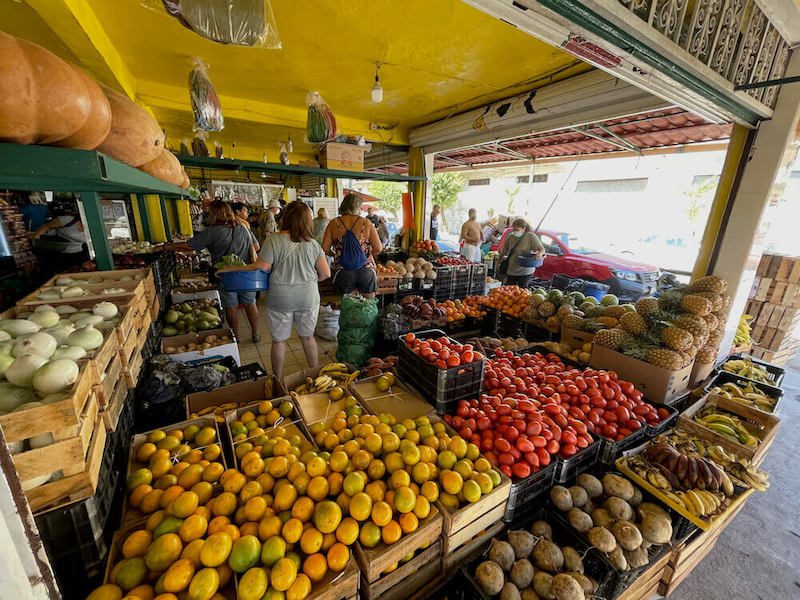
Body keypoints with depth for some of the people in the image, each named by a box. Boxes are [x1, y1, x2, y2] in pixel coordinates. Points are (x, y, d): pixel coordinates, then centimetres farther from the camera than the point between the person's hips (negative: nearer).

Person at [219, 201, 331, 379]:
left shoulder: (273, 240, -13)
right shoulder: (312, 243, -5)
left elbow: (260, 268, -12)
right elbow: (326, 273, -3)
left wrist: (231, 269, 3)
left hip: (280, 299, -2)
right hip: (308, 298, 2)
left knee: (279, 340, 15)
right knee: (308, 337, 19)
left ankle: (278, 380, 31)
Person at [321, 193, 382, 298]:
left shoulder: (334, 224, -2)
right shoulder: (366, 223, -3)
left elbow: (325, 249, -4)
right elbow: (378, 249, -4)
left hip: (342, 273, 1)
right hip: (366, 271, 0)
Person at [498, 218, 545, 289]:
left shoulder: (531, 236, -8)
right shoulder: (510, 237, -1)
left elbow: (542, 249, -8)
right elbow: (503, 251, 9)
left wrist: (540, 253, -31)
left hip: (526, 271, -3)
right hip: (511, 271, 3)